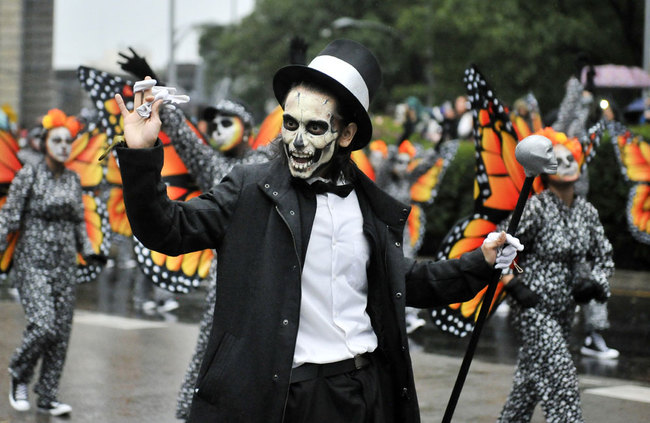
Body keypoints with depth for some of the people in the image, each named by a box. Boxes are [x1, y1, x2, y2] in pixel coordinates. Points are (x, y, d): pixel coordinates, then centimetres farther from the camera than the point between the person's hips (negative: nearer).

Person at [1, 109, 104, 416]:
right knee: (43, 325, -17)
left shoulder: (73, 179, 9)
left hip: (65, 264, 5)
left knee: (61, 332, 2)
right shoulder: (28, 175, -5)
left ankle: (48, 398, 10)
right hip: (33, 262, -5)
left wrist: (88, 252, 6)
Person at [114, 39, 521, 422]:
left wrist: (480, 263, 17)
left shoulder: (376, 208, 9)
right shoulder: (251, 190, -3)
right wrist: (141, 154, -21)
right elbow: (168, 230, -8)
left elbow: (401, 282, 24)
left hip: (368, 390, 4)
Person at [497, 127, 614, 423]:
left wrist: (593, 283, -4)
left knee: (530, 381, 16)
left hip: (564, 308, 7)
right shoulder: (536, 207, -15)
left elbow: (604, 256, 15)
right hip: (533, 307, -7)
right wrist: (515, 287, -16)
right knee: (562, 382, -13)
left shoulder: (586, 210, 4)